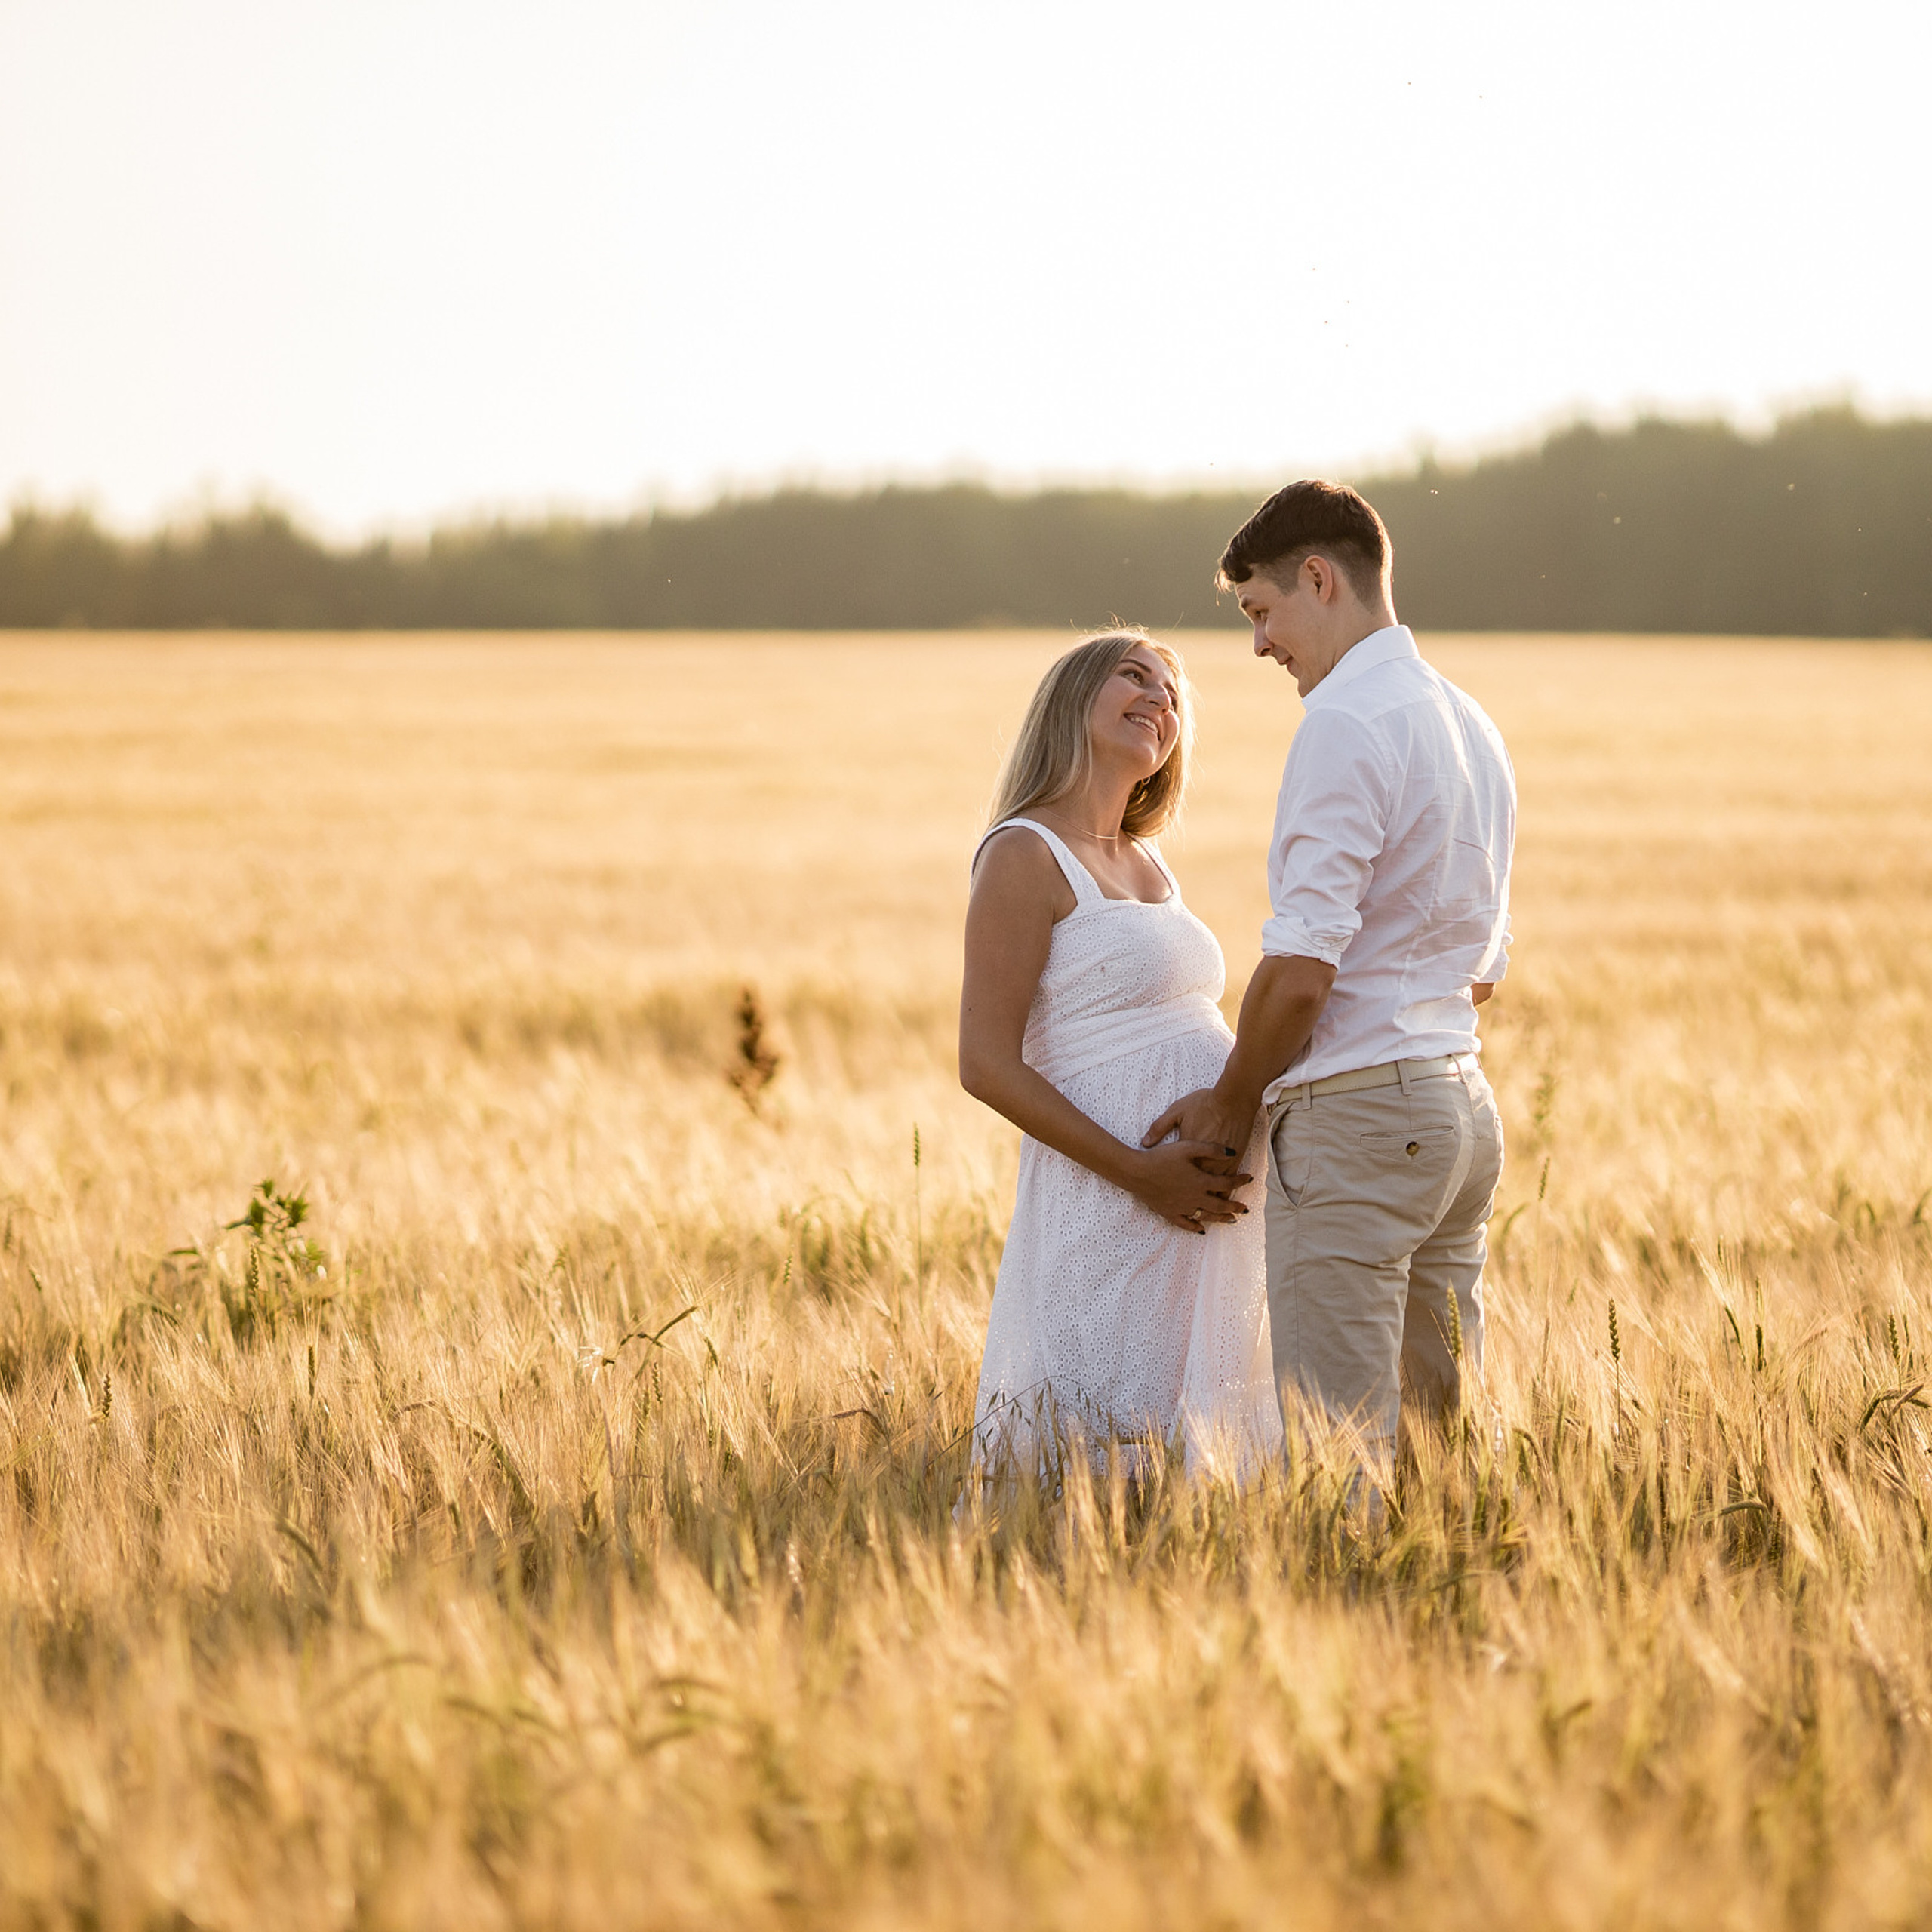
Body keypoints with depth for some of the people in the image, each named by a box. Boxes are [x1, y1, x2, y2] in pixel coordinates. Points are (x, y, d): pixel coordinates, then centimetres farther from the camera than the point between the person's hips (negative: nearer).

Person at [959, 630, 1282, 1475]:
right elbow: (988, 1066, -13)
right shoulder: (1024, 854, -7)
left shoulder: (1148, 862, 17)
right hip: (1114, 1207, -8)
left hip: (1213, 1198, 8)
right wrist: (1139, 1172, -18)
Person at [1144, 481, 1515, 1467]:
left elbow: (1302, 968, -19)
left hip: (1354, 1117, -9)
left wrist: (1234, 1100, -2)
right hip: (1461, 1102, 9)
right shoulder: (1471, 724, 17)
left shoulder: (1346, 726, -13)